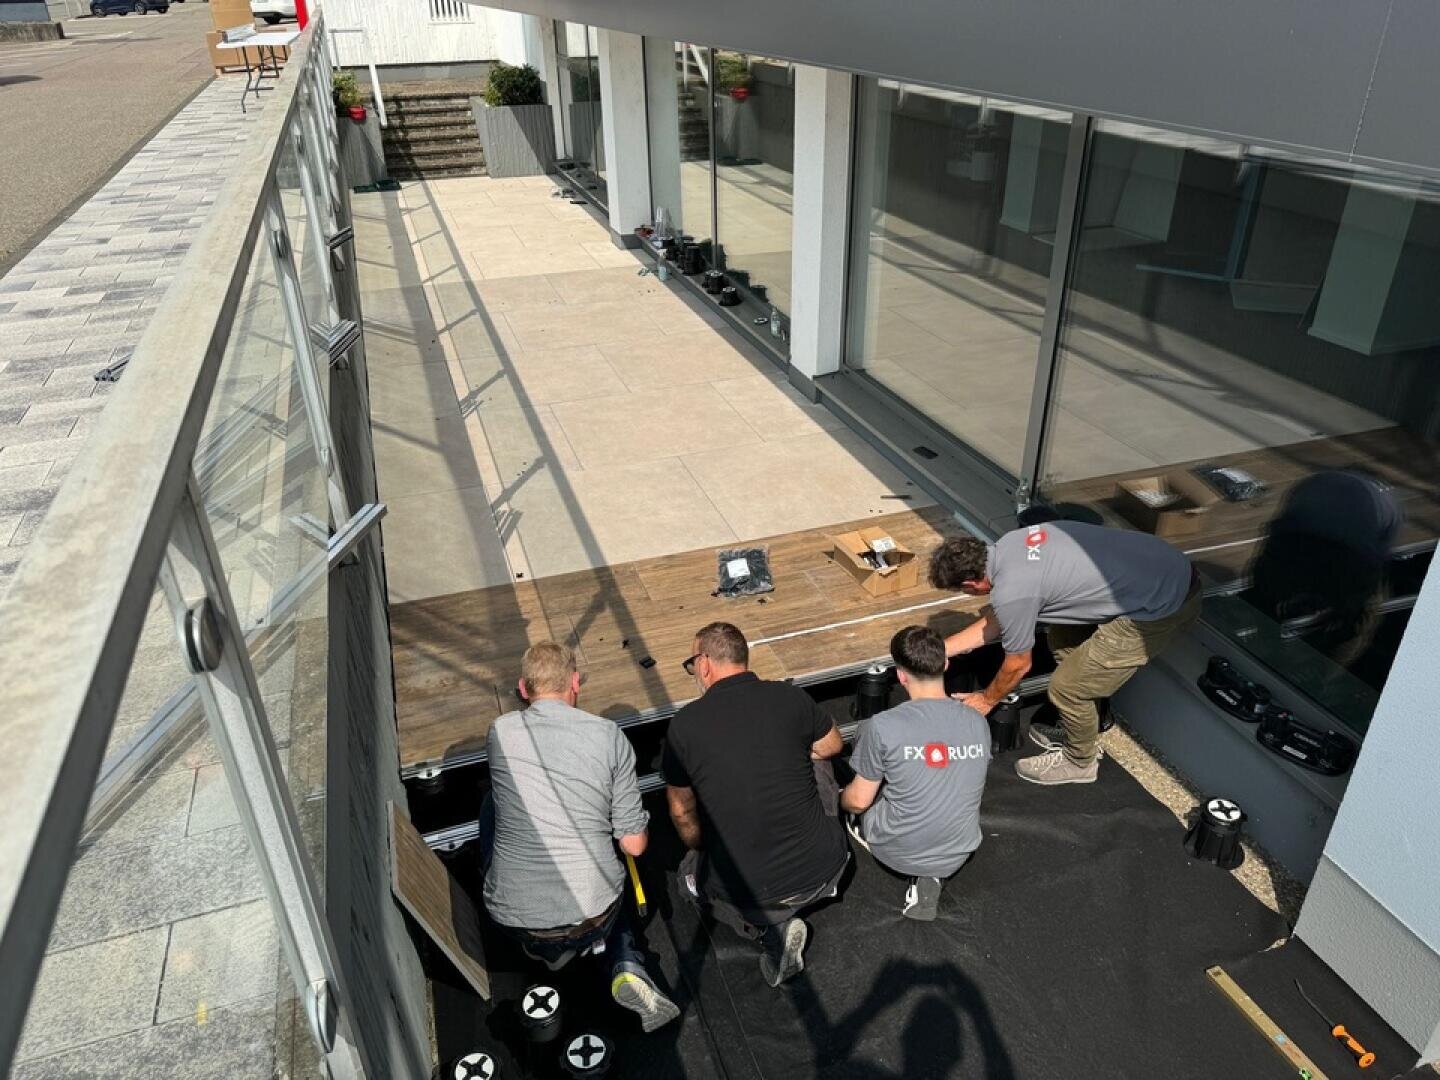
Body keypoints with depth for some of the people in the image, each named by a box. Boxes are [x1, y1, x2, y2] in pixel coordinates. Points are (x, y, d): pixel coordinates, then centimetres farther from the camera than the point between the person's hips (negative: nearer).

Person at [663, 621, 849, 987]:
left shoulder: (686, 723, -10)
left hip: (745, 891, -3)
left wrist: (703, 849, 24)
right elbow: (832, 746, 14)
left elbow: (682, 813, 4)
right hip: (823, 869, 3)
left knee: (691, 873, 33)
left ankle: (770, 928, 9)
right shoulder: (789, 697, -7)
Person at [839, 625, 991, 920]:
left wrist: (840, 800, 13)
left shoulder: (882, 726, -23)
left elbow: (859, 800, -11)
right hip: (958, 854, 0)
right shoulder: (978, 722, -9)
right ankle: (931, 876, 10)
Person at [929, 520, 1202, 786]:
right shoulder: (1008, 543, 3)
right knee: (1062, 641, 21)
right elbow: (996, 620, 17)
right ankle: (1078, 732, 39)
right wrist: (942, 649, 21)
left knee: (1067, 687, 1)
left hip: (1162, 607, -9)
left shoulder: (1011, 592, -22)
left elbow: (1018, 665, -3)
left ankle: (1079, 761, 28)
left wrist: (986, 700, 15)